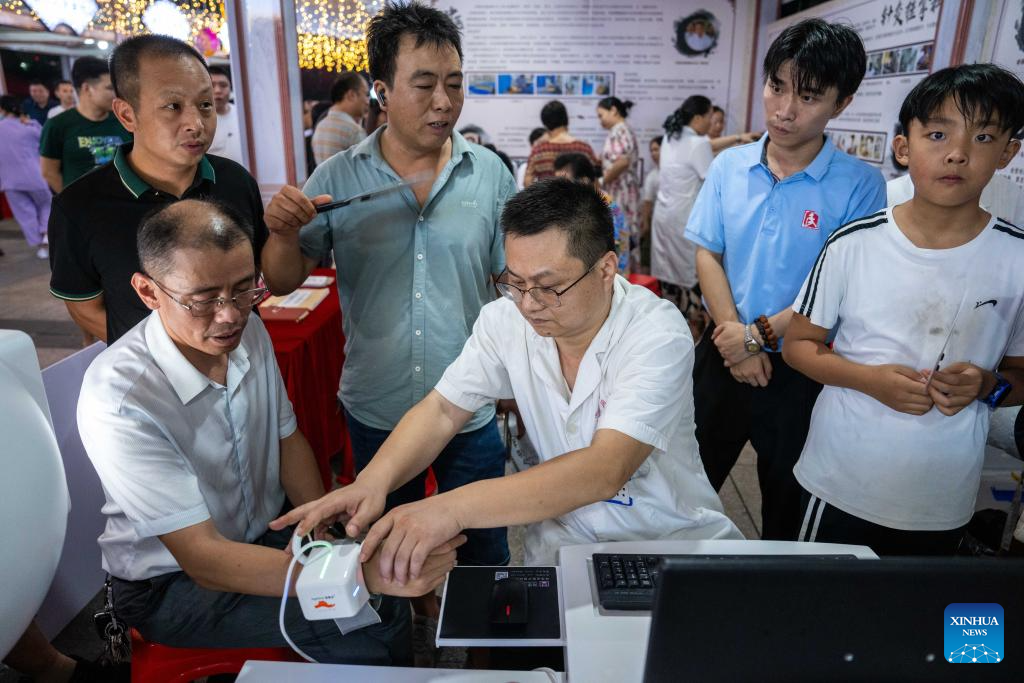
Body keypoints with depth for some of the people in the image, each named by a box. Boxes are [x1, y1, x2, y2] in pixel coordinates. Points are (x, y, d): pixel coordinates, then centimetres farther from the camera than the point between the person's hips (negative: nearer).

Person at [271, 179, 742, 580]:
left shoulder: (658, 334, -22)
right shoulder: (505, 319, -7)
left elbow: (606, 470, -34)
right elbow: (443, 409, -6)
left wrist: (453, 508, -43)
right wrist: (374, 481, -28)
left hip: (676, 539, -2)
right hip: (564, 537, 3)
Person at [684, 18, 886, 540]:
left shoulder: (860, 186, -12)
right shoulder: (729, 166, -2)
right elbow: (707, 256, -2)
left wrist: (759, 334, -18)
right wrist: (736, 341, -13)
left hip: (799, 369, -2)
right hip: (722, 352, 3)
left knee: (786, 493, 18)